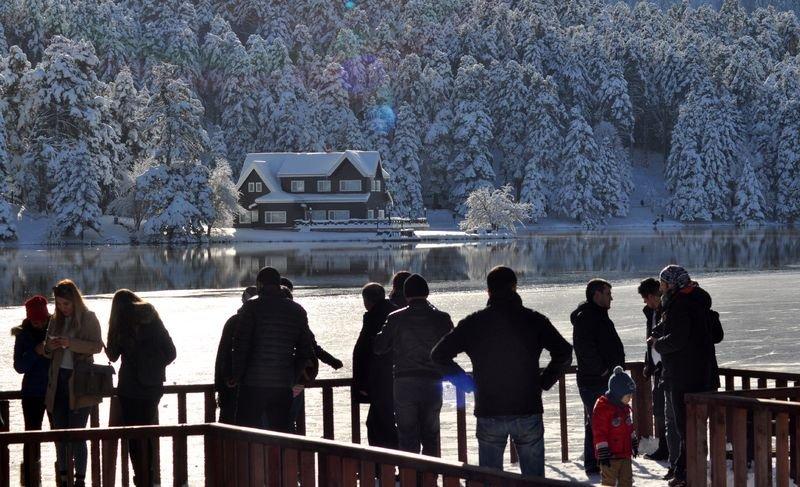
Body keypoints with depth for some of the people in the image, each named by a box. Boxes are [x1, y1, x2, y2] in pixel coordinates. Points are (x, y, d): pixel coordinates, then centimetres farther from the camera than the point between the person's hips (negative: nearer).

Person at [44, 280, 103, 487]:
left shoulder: (88, 319, -1)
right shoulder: (56, 321, 12)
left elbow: (97, 346, -9)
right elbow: (47, 352, 17)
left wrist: (71, 343, -23)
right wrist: (50, 347, -7)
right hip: (58, 379, 5)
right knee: (59, 431, 5)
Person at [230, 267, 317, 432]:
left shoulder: (251, 308, -5)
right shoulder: (297, 311, 9)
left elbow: (241, 346, -9)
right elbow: (305, 352, 10)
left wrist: (235, 377, 0)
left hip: (253, 383, -4)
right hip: (283, 386, 4)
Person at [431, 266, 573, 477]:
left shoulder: (474, 323, 0)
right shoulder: (533, 320, -2)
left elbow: (438, 354, -1)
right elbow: (564, 353, -9)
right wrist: (544, 381, 4)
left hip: (489, 414, 1)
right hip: (528, 412, 0)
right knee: (534, 476, 8)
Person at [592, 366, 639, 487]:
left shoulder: (625, 407, 10)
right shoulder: (602, 408, -18)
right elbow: (599, 432, -19)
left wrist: (634, 444, 28)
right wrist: (603, 452, -21)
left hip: (625, 454, 8)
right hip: (610, 455, -8)